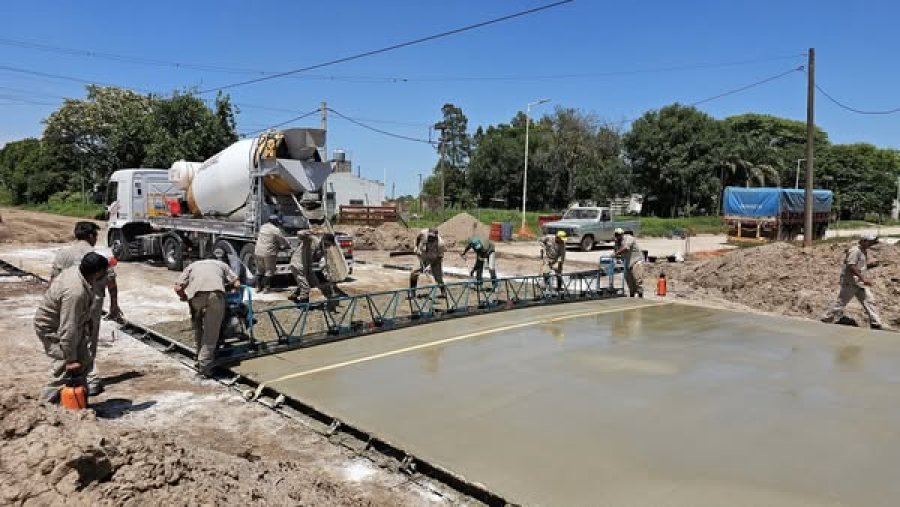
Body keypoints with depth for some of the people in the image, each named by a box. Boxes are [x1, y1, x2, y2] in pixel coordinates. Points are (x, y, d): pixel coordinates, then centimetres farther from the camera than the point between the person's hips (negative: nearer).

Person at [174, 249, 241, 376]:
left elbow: (178, 288, 20)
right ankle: (204, 365, 2)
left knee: (197, 327, 26)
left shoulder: (192, 266, 36)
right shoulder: (222, 265, 35)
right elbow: (237, 284, 21)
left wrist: (186, 299, 35)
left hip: (196, 294, 1)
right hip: (216, 292, -1)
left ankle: (200, 358, 32)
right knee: (211, 331, 7)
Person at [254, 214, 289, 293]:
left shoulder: (262, 227, 13)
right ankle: (265, 288, 1)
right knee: (269, 271, 4)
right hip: (269, 253, -7)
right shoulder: (276, 230, -11)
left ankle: (258, 287, 21)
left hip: (258, 252, 7)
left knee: (259, 270, 17)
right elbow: (284, 241, -8)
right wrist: (288, 246, 15)